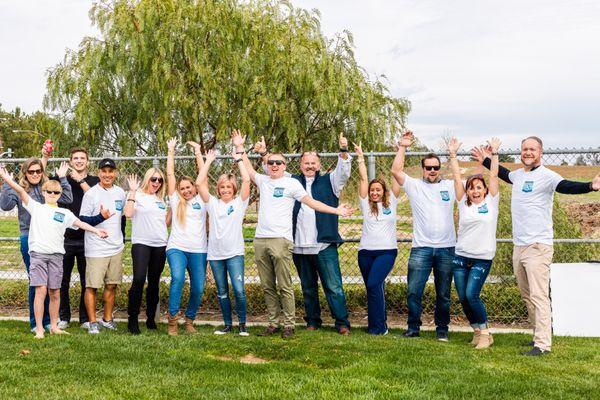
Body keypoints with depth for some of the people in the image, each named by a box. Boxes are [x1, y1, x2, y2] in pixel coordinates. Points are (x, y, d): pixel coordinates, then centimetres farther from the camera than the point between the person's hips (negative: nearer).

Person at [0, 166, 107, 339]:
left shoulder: (65, 213, 13)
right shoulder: (36, 207, 8)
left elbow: (80, 223, 10)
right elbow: (21, 191, 0)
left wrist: (96, 231, -1)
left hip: (56, 255, 3)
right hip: (38, 253, -2)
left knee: (55, 292, 6)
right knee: (41, 289, -12)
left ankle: (54, 326, 19)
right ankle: (39, 329, -6)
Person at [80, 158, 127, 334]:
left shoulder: (120, 193, 10)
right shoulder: (91, 193, -7)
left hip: (116, 248, 5)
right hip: (96, 249, -5)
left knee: (111, 285, 10)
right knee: (92, 286, -3)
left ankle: (107, 319, 22)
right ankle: (93, 322, 6)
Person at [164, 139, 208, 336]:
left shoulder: (201, 200, 13)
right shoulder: (176, 200, 13)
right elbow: (170, 174, 12)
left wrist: (198, 151, 11)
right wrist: (171, 151, 15)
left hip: (198, 250, 1)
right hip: (176, 247, -1)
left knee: (198, 288, -2)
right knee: (178, 278, -26)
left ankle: (189, 319, 21)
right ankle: (172, 319, -18)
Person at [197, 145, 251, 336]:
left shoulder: (239, 202, 5)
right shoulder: (213, 203, 10)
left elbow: (246, 180, -7)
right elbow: (200, 183, 1)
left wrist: (238, 159, 2)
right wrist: (208, 161, 6)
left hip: (234, 252, -3)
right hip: (215, 254, 3)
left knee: (239, 290, -11)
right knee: (222, 293, 9)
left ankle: (242, 324, 3)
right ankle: (228, 325, 20)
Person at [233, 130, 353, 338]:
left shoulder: (292, 183, 4)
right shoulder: (263, 181, 17)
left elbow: (311, 202, 0)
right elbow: (248, 169, 22)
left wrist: (336, 210, -6)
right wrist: (240, 147, 16)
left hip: (281, 240, -5)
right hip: (260, 240, 5)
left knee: (285, 286, -4)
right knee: (267, 286, 8)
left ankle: (289, 325, 1)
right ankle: (273, 323, 16)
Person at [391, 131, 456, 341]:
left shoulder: (450, 186, 10)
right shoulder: (414, 186, 6)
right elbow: (396, 171, -4)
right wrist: (402, 147, -7)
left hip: (446, 248, 1)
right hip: (421, 248, -1)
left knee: (443, 294, 8)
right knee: (414, 291, -3)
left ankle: (442, 329, 20)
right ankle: (413, 328, 11)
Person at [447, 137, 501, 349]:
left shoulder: (491, 202, 4)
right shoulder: (464, 203, 9)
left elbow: (494, 175, 0)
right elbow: (457, 177, 7)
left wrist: (494, 153, 1)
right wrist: (452, 155, 5)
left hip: (482, 259, -4)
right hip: (461, 257, 4)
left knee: (472, 295, -15)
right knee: (463, 298, 3)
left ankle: (485, 333, 0)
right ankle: (477, 331, 21)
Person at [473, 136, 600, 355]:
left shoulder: (546, 176, -11)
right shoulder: (518, 174, 13)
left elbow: (567, 186, -29)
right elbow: (505, 174, 37)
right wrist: (486, 161, 44)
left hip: (538, 246, -9)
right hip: (519, 246, 9)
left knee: (539, 296, -11)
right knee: (527, 296, 16)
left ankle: (543, 344, -9)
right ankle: (541, 333, 28)